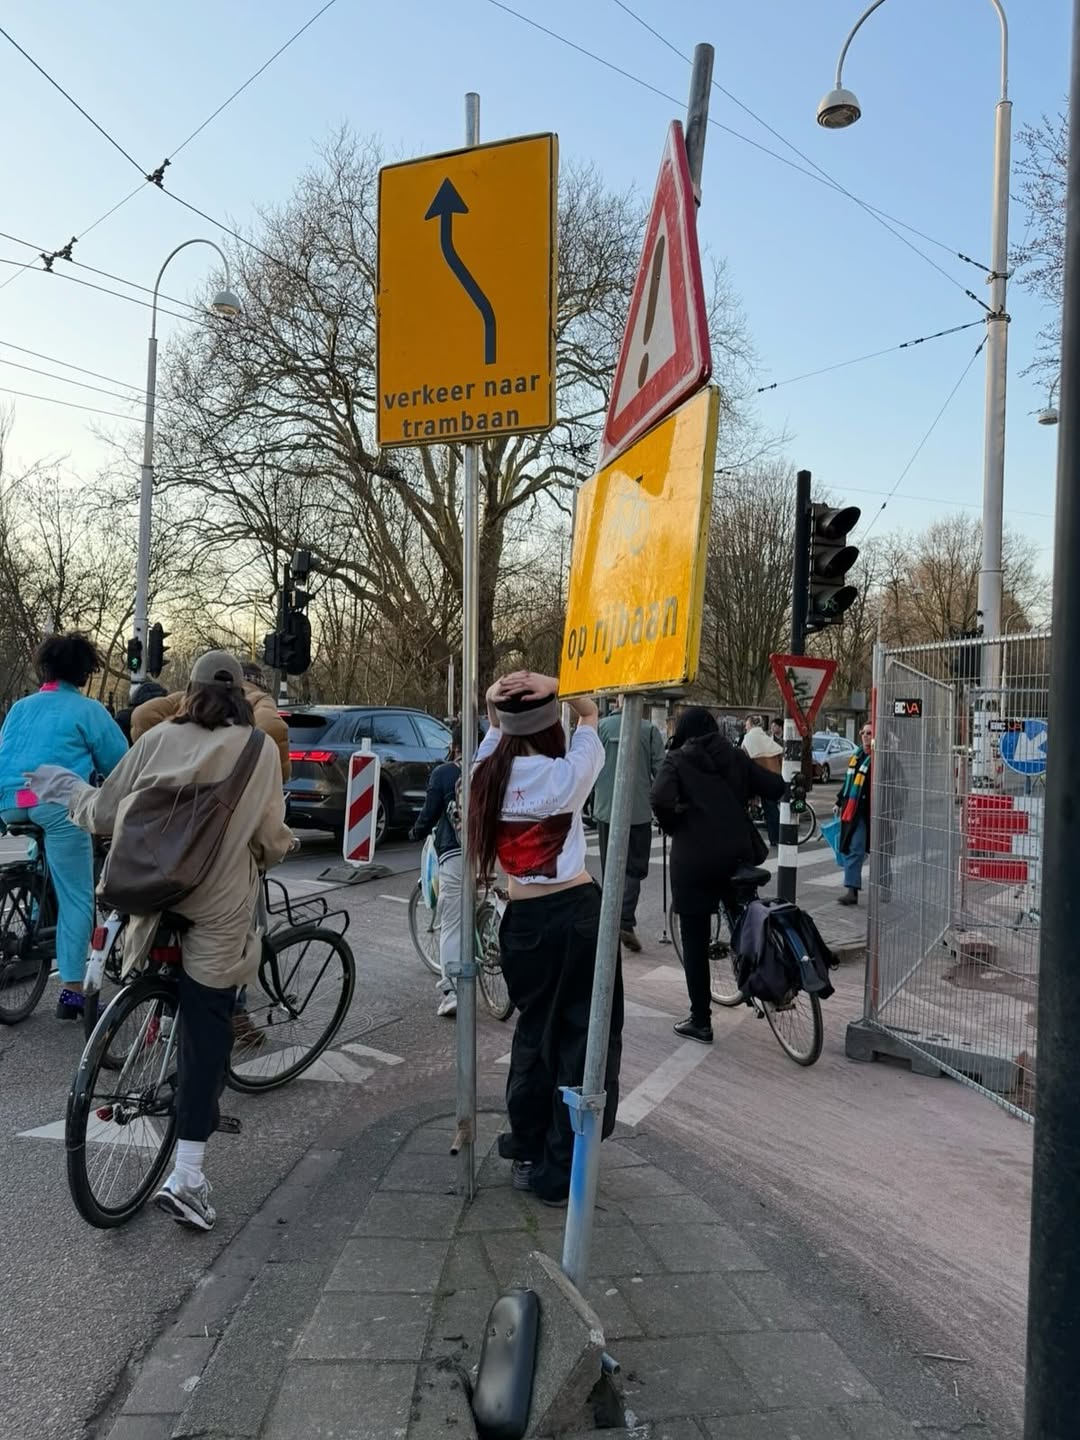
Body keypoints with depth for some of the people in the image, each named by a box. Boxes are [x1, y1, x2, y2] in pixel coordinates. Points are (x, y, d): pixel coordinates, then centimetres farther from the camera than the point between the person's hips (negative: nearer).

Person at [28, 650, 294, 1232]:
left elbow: (105, 814, 3)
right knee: (206, 1033, 3)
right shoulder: (259, 750, -5)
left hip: (156, 899, 3)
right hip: (218, 912, -3)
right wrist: (277, 851, 20)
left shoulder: (158, 738, -1)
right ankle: (186, 1175, 2)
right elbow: (271, 839, -4)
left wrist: (68, 788, 23)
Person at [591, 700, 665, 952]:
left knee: (610, 867, 13)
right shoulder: (649, 730, -7)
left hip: (606, 809, 2)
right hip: (639, 810, -2)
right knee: (634, 867, 4)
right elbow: (659, 770, -6)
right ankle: (625, 922, -9)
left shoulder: (601, 726, -1)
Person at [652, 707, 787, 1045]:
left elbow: (661, 800, -18)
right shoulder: (734, 755, 9)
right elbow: (775, 788, 3)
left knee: (695, 942, 6)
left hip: (693, 858, -3)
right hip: (737, 854, 4)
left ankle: (700, 1022, 11)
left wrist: (673, 827, 0)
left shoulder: (677, 759, 0)